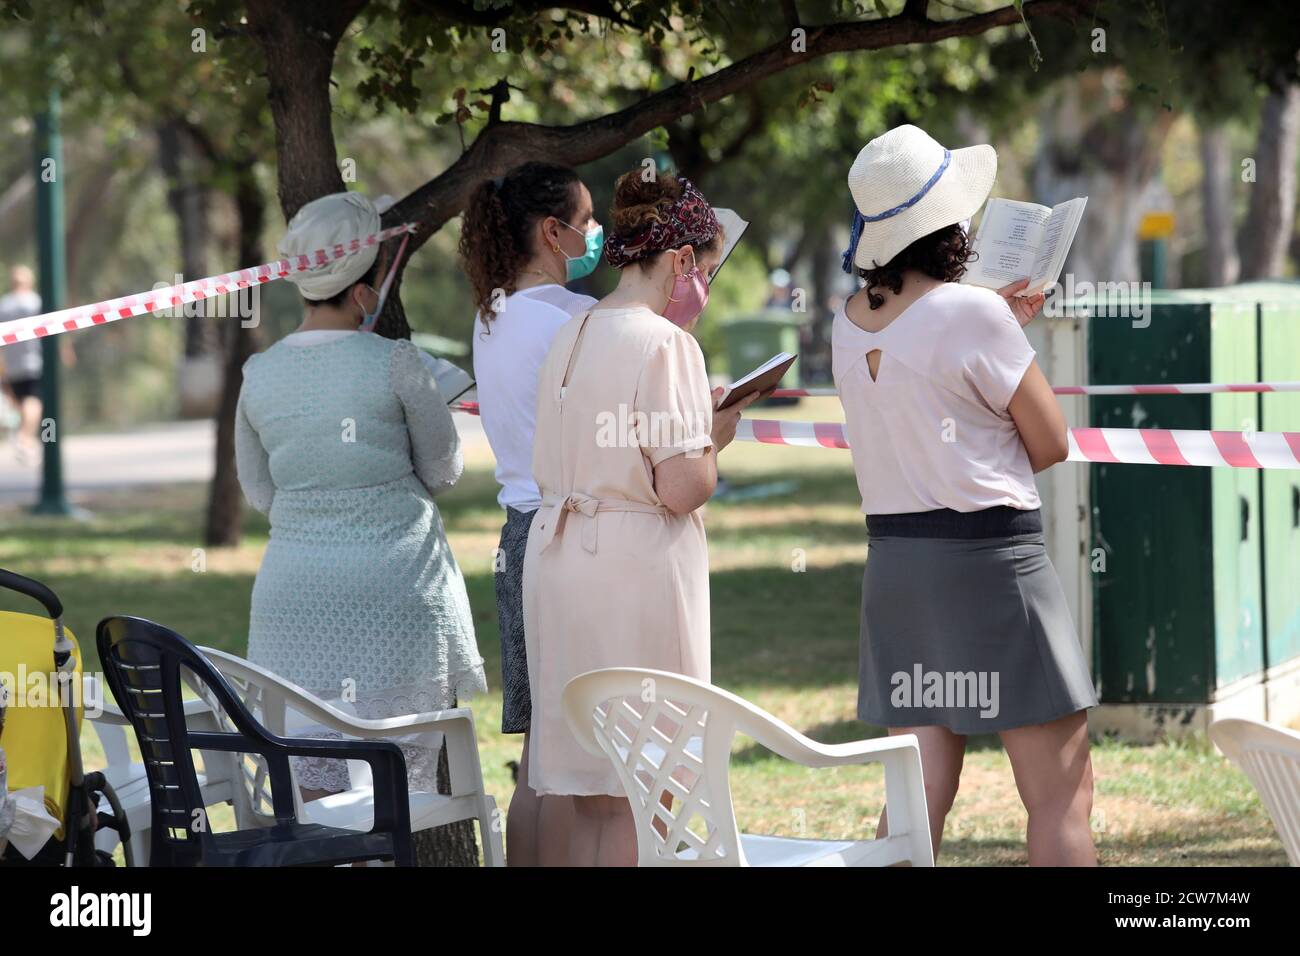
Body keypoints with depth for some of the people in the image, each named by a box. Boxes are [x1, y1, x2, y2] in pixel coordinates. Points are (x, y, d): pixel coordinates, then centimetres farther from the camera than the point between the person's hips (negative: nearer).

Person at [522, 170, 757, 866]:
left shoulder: (570, 338, 13)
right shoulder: (664, 343, -12)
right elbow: (681, 489, -18)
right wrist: (715, 438, 4)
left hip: (556, 562, 8)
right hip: (637, 573, -8)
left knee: (591, 798, 12)